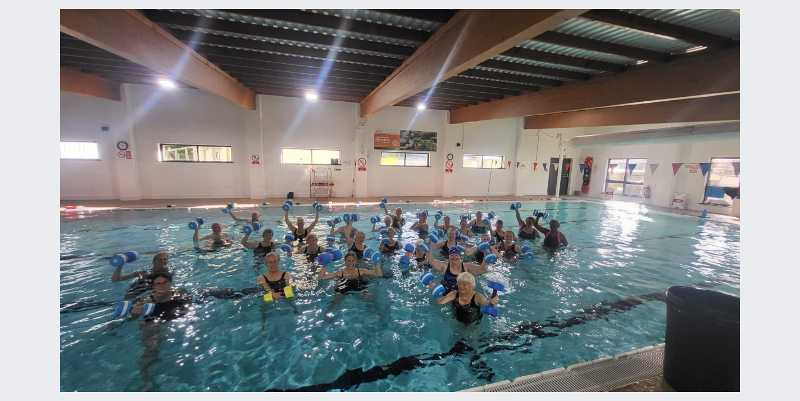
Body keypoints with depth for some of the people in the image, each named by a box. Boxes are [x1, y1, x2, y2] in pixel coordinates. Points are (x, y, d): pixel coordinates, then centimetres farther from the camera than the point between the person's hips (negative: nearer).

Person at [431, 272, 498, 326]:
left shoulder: (477, 297, -22)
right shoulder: (454, 294, -15)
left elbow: (486, 303, -43)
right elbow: (439, 302, -23)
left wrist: (491, 303, -66)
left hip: (472, 324, -2)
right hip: (457, 322, 2)